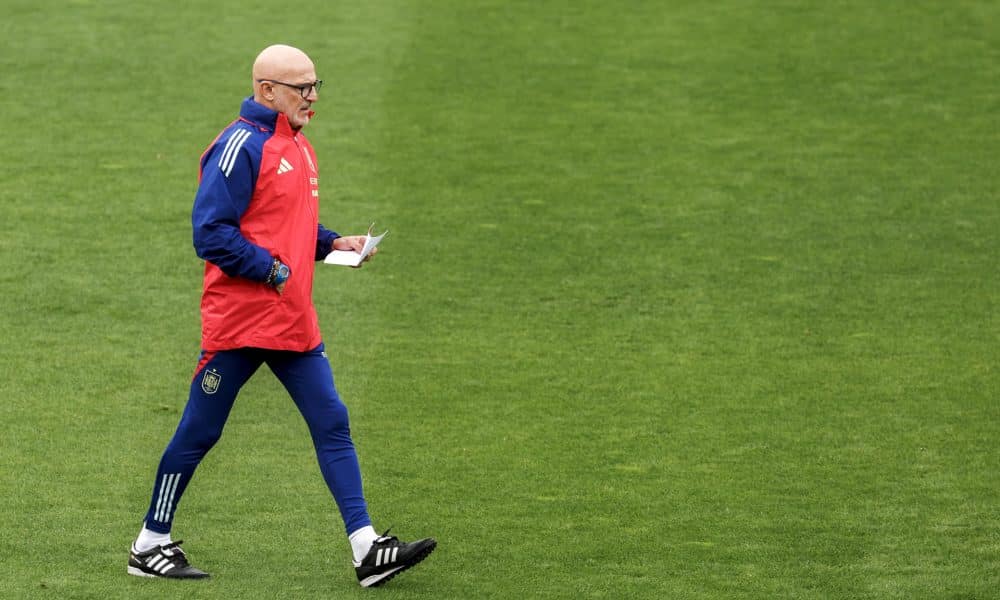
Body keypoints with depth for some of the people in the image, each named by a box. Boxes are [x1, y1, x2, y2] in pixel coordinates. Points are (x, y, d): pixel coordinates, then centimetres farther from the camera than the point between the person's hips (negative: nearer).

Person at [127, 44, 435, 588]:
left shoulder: (298, 147, 15)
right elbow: (211, 232, -19)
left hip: (293, 323, 8)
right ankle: (150, 546, 15)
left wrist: (331, 243, 9)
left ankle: (366, 549, 0)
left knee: (332, 423, 1)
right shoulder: (241, 146, -14)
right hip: (238, 319, -8)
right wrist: (273, 271, -19)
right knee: (199, 432, 2)